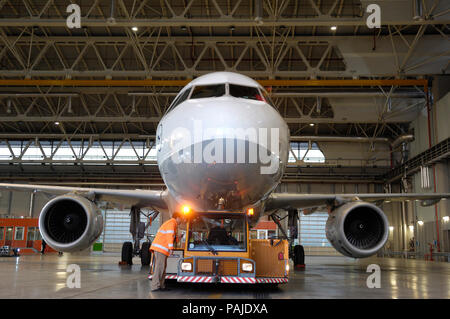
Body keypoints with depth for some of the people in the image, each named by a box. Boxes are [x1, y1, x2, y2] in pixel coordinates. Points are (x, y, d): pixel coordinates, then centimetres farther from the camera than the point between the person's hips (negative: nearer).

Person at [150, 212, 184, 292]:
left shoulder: (169, 223, 26)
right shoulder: (172, 223, -5)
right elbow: (169, 235, -15)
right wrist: (171, 248, -19)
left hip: (158, 248, 10)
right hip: (161, 248, -10)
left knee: (163, 267, 9)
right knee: (159, 267, -12)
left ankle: (161, 285, 10)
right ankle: (155, 286, -14)